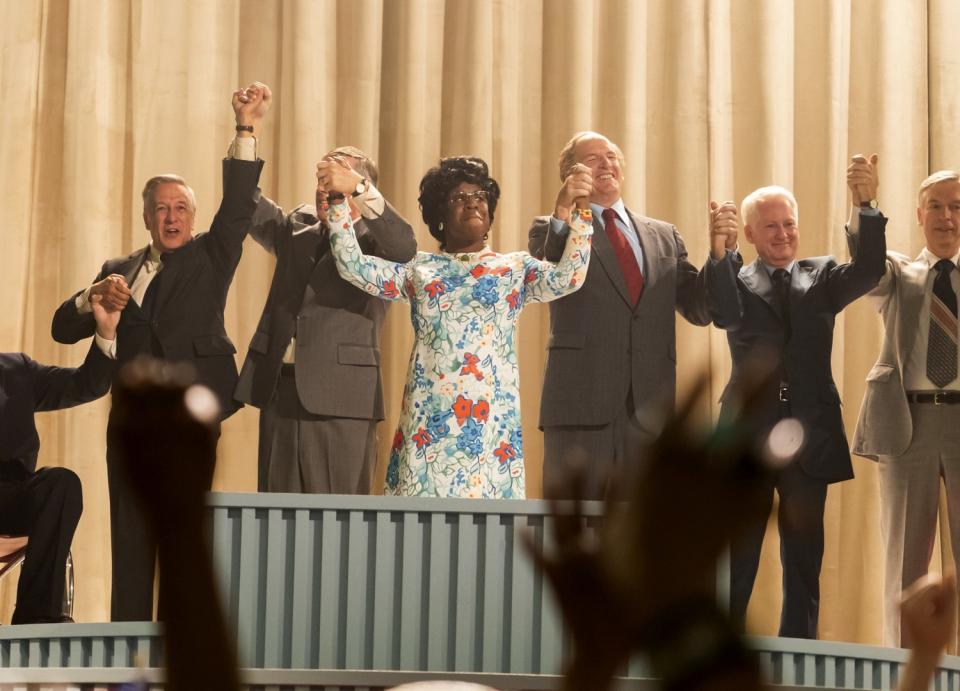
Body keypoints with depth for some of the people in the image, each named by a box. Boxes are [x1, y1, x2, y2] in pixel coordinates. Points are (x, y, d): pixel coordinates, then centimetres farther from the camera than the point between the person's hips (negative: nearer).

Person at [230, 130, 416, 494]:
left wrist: (357, 188, -29)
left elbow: (404, 247, -20)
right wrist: (245, 133, -4)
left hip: (340, 398, -5)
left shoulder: (373, 241, 1)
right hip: (280, 392, 5)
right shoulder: (299, 227, 17)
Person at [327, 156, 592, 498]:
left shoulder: (515, 268, 11)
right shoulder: (418, 268, 14)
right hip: (428, 416, 1)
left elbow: (567, 278, -6)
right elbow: (354, 267, 7)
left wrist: (579, 212, -15)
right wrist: (337, 204, -1)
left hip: (491, 417, -1)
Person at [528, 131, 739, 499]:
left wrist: (722, 253, -3)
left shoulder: (664, 236, 19)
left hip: (649, 410, 4)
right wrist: (562, 216, -30)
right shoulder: (553, 231, 6)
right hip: (581, 406, -4)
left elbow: (700, 309, 13)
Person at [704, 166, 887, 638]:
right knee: (736, 560, 2)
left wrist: (868, 208, -22)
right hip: (748, 436, -2)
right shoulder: (736, 282, 5)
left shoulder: (821, 277, 11)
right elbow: (723, 312, -18)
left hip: (810, 438, 2)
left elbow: (868, 270, -8)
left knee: (804, 559, 8)